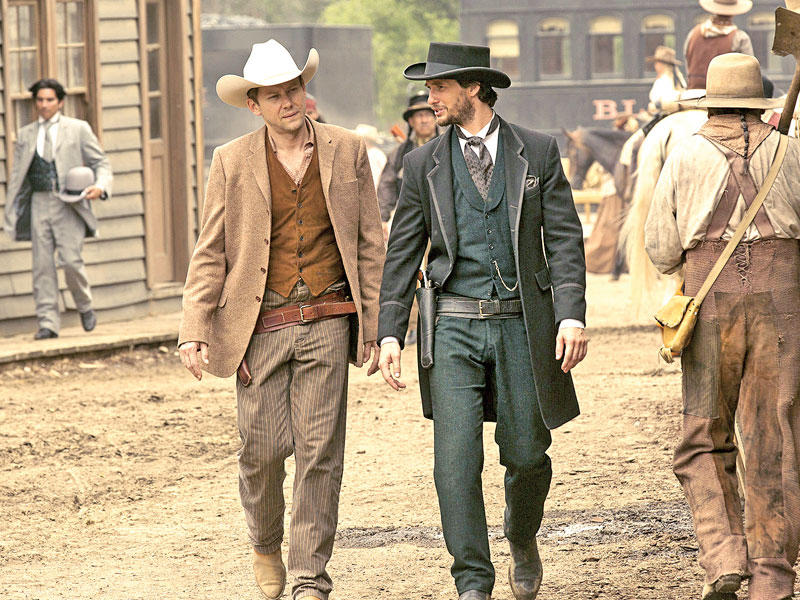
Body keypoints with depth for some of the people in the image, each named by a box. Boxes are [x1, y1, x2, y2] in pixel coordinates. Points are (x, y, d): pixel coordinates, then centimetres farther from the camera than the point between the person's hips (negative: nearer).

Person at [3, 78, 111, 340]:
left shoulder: (78, 129, 7)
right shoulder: (26, 135, 15)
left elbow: (100, 163, 7)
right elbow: (17, 176, 15)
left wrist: (100, 186, -14)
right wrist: (12, 214, 7)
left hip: (68, 205, -3)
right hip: (39, 203, 3)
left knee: (71, 261, -12)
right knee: (42, 264, -2)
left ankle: (85, 307, 13)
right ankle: (48, 323, 1)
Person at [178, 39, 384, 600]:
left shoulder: (346, 150, 5)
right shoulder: (233, 162, 3)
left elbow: (370, 244, 8)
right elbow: (210, 253, 4)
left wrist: (375, 326, 5)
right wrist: (194, 330, -4)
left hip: (326, 322, 0)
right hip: (259, 325, 0)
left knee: (320, 452, -4)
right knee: (263, 447, -1)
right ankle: (266, 546, 29)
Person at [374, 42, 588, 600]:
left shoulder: (537, 152, 3)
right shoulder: (423, 165, 7)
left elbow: (565, 238, 0)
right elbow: (403, 254, 9)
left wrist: (572, 314, -12)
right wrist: (390, 333, 0)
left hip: (522, 323, 0)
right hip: (454, 326, 0)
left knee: (526, 453, 6)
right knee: (456, 458, -11)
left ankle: (523, 540, 37)